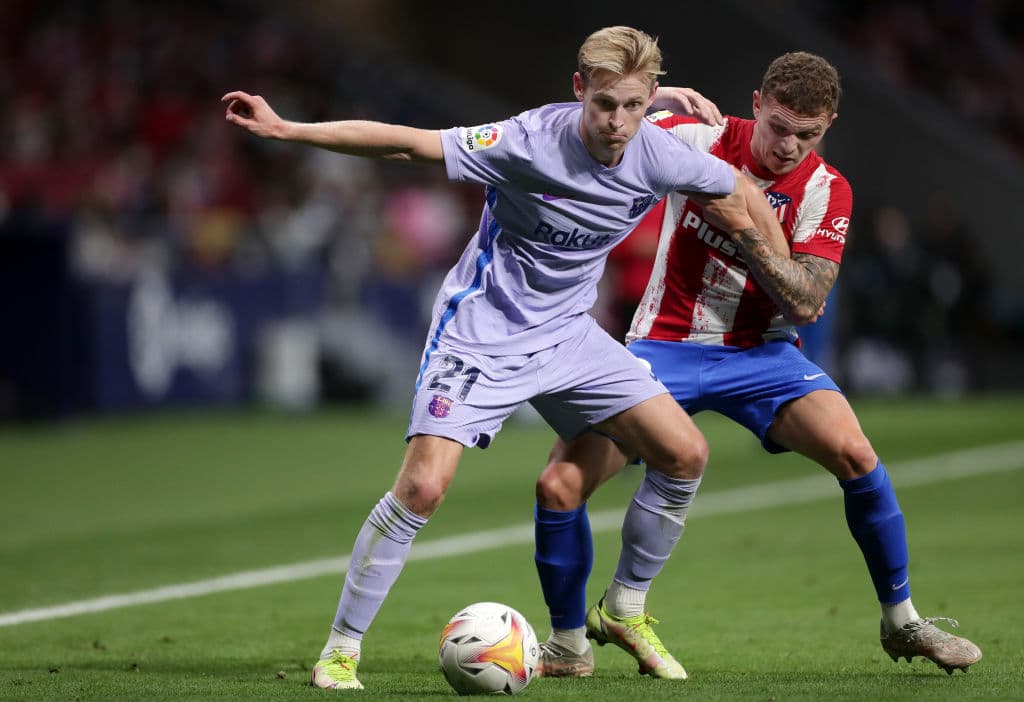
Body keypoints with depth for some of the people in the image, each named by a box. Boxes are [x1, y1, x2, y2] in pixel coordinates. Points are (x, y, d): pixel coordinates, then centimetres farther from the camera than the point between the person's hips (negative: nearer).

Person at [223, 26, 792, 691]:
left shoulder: (660, 156, -13)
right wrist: (284, 129, -30)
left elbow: (741, 191, 7)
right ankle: (342, 647, -3)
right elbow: (405, 142, -25)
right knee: (423, 486, -19)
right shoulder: (530, 142, -26)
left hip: (567, 333, 5)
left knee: (684, 454, -4)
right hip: (480, 331, -5)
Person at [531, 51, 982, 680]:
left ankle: (902, 622, -2)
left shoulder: (826, 191, -7)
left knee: (855, 454, -22)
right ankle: (570, 646, 8)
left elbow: (807, 303, -17)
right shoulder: (698, 142, -9)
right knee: (560, 486, -15)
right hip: (665, 347, -1)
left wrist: (742, 222, -26)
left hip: (759, 352, 1)